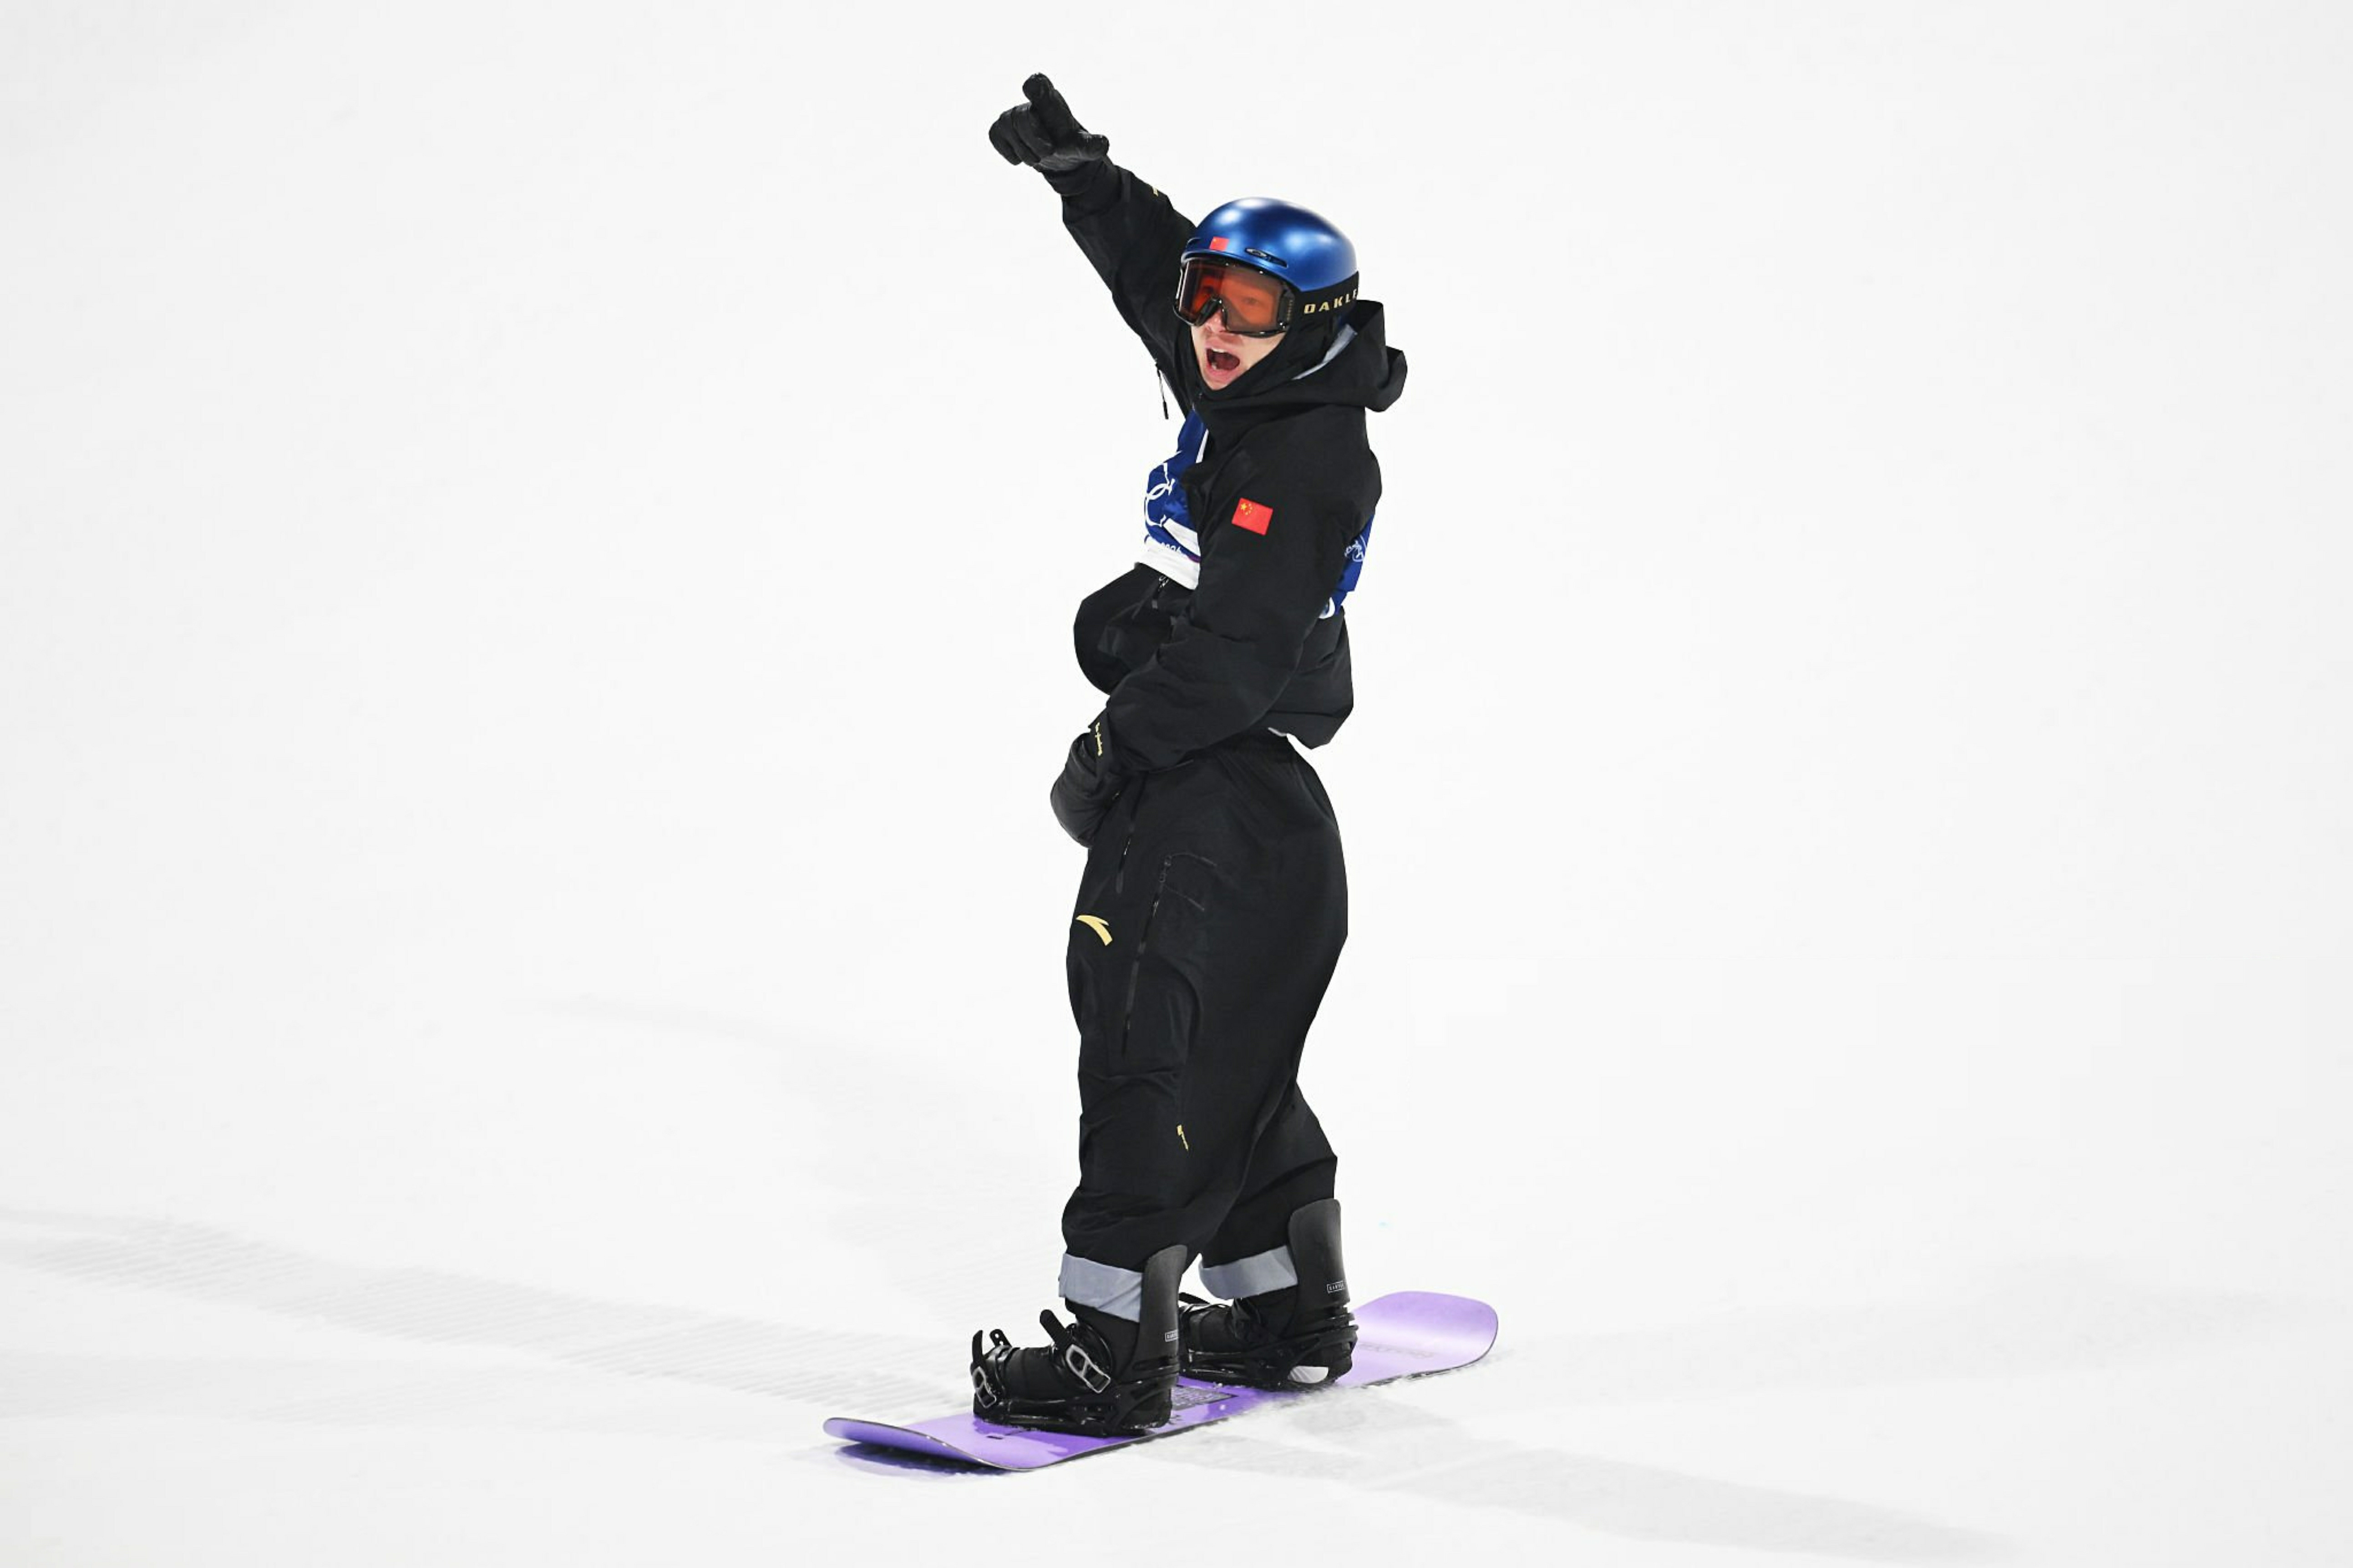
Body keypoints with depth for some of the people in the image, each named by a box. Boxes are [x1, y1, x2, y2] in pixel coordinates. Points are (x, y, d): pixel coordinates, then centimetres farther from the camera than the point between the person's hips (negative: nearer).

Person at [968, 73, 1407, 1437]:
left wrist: (1115, 748, -19)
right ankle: (1295, 1317, 29)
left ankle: (1114, 1355, -13)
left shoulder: (1304, 464, -17)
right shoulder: (1249, 407, 12)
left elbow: (1233, 648, -23)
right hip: (1196, 789, 10)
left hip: (1220, 802, -10)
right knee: (1231, 1066, 18)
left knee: (1148, 1052, -12)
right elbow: (1157, 270, 25)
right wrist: (1078, 168, 16)